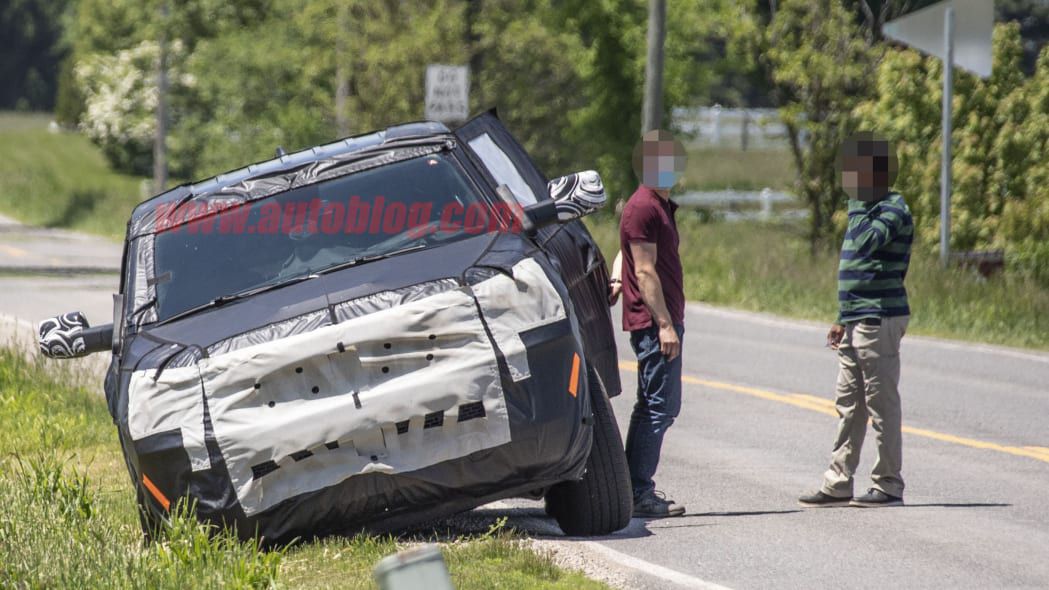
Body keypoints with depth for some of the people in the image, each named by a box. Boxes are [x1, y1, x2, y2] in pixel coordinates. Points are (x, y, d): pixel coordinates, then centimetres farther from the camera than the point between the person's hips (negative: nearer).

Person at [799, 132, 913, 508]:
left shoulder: (894, 210, -12)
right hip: (857, 322, 10)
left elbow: (867, 244, -30)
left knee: (882, 404, -5)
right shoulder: (866, 210, 18)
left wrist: (858, 203, -20)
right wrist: (844, 320, 24)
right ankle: (837, 485, 15)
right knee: (849, 406, 11)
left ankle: (888, 485, 0)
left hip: (879, 320, -10)